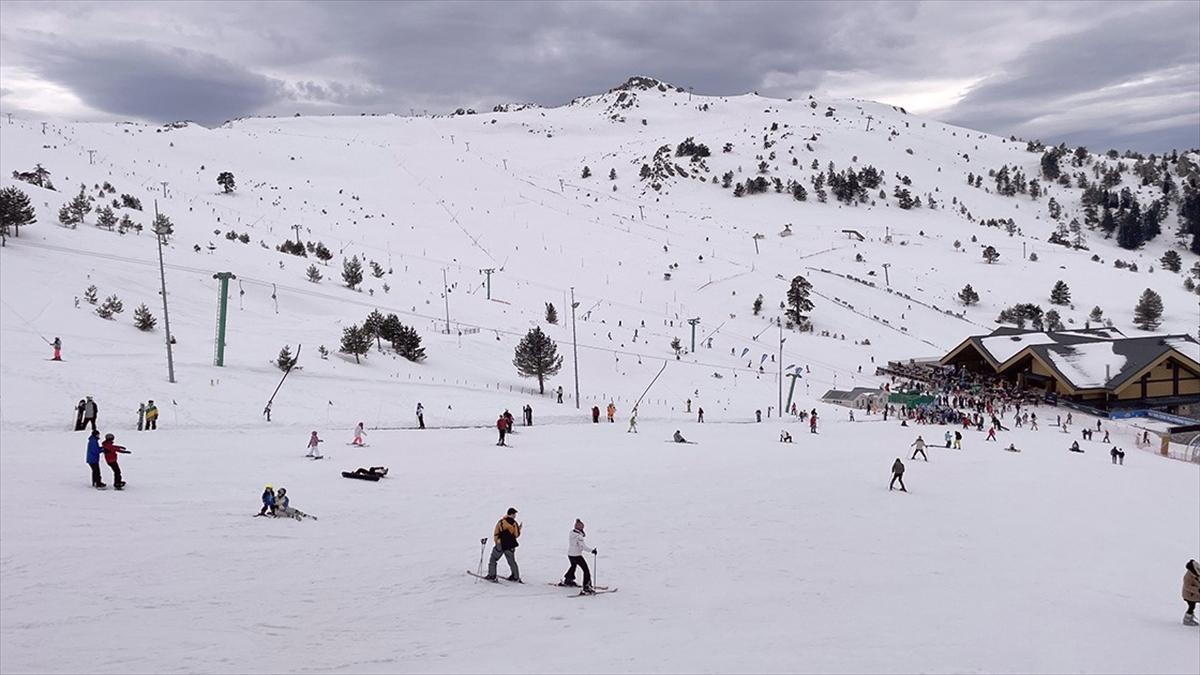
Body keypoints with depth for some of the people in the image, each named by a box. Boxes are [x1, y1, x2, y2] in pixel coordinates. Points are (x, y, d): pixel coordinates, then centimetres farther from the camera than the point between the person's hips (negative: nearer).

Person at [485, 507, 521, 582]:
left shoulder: (501, 522, -7)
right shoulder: (515, 524, -5)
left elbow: (496, 533, -6)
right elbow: (516, 535, 3)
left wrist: (496, 541, 8)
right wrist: (519, 529, 19)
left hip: (500, 545, -2)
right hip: (510, 546, 2)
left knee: (493, 559, 12)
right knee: (512, 562, 16)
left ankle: (492, 576, 6)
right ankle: (516, 577, 20)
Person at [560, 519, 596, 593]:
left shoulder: (571, 533, 0)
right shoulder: (578, 536, -24)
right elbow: (584, 547, -27)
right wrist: (592, 550, -19)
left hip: (570, 554, 9)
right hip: (576, 555, -9)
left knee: (573, 566, 34)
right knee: (586, 570, -3)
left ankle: (566, 580, 52)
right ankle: (586, 587, -9)